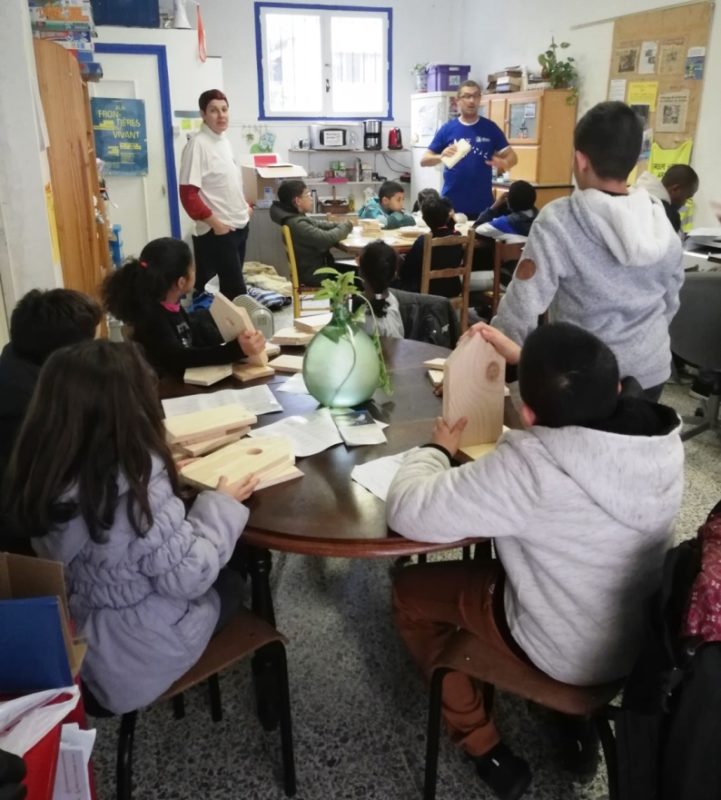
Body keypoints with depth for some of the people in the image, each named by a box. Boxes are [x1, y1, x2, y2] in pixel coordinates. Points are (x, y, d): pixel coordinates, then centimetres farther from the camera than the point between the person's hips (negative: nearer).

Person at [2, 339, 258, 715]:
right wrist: (222, 505, -13)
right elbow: (189, 578, -25)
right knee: (231, 584, 21)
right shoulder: (138, 487, -35)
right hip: (141, 650, -6)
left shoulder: (41, 474, -12)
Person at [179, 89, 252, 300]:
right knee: (235, 289, -6)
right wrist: (213, 221, -20)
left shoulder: (225, 141, 11)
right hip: (217, 231, -8)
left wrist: (244, 205, 13)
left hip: (239, 225, 8)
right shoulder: (197, 144, -14)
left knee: (232, 286, 15)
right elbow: (188, 194, -19)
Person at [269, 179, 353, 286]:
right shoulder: (297, 224, -26)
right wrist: (346, 226, -11)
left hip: (317, 266, 10)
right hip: (315, 274, -10)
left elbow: (318, 224, 17)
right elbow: (327, 238, -29)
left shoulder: (298, 217, 5)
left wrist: (340, 225, -1)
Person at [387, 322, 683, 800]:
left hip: (572, 655, -6)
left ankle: (482, 745, 24)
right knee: (502, 556, 31)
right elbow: (584, 396, 6)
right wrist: (521, 358, 7)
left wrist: (437, 449, -12)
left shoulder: (531, 467, -38)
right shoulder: (660, 434, -17)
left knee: (411, 591, 12)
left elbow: (408, 512, -30)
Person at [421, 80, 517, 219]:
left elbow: (512, 156, 6)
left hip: (483, 205, 1)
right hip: (451, 204, -1)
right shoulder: (447, 128, 2)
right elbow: (424, 160, 1)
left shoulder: (490, 128, 4)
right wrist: (441, 156, -21)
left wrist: (504, 163, -18)